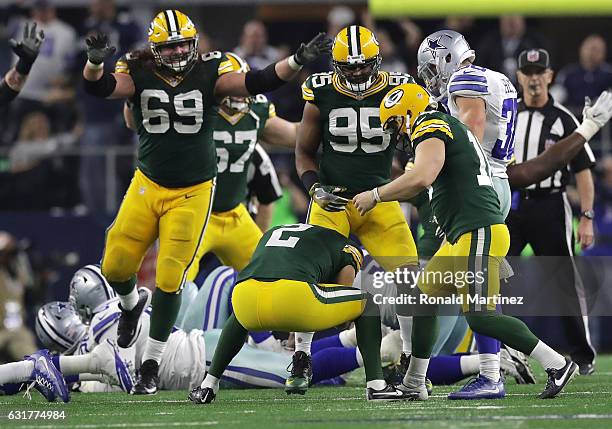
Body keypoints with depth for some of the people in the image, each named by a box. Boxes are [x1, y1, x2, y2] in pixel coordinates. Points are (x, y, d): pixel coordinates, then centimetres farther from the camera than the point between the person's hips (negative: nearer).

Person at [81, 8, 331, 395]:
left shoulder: (209, 73, -8)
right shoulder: (139, 75, -6)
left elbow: (259, 82, -18)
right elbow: (98, 87, -22)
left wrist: (299, 60, -33)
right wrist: (96, 61, -45)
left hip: (193, 193, -2)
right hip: (147, 186, 2)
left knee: (170, 280, -3)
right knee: (116, 266, 4)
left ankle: (151, 366, 10)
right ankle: (131, 305, 42)